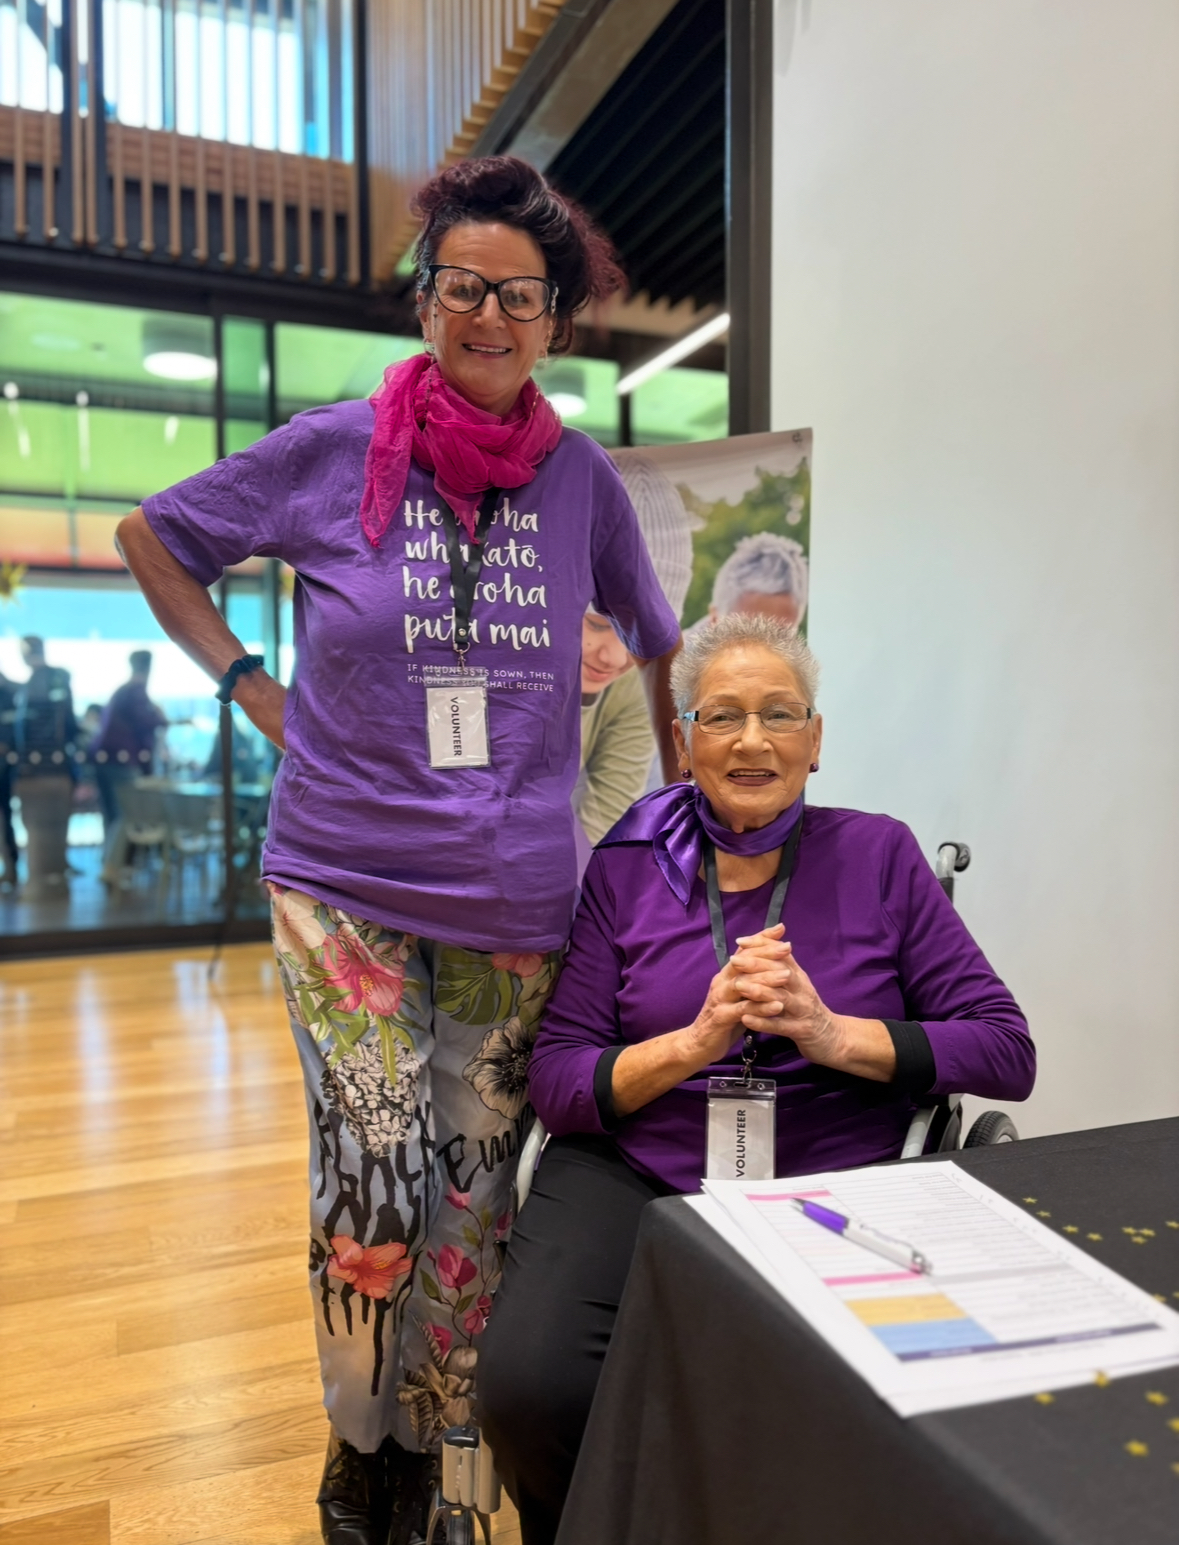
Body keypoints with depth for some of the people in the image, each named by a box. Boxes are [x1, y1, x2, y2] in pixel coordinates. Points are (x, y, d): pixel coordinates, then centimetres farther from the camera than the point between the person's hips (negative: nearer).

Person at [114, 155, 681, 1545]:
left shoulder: (581, 476, 3)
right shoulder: (335, 450, -2)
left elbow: (654, 638, 18)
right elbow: (150, 537, 10)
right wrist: (248, 684, 2)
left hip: (517, 897, 2)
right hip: (348, 885, -2)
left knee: (477, 1184, 10)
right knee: (375, 1175, -1)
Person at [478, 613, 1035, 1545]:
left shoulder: (879, 856, 4)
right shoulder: (625, 871, 4)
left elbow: (1008, 1051, 0)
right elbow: (557, 1084, 0)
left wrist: (834, 1034, -15)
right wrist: (693, 1042, -17)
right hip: (632, 1174, 1)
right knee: (528, 1388, -23)